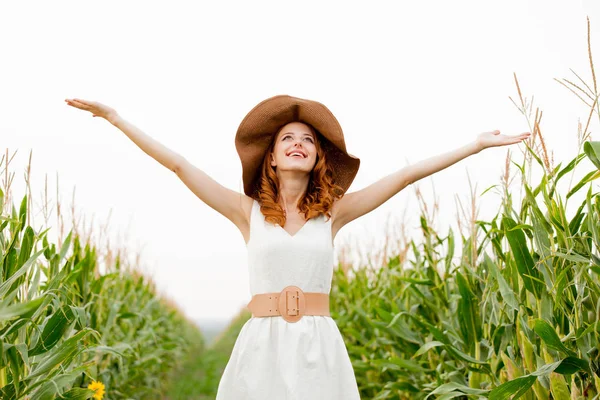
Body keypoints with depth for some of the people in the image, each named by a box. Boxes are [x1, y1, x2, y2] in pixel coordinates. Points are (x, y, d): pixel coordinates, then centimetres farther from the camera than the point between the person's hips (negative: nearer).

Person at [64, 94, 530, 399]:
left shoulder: (332, 212, 8)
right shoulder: (248, 212, 6)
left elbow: (406, 175, 7)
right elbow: (179, 164, 3)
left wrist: (477, 145, 8)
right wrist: (114, 117, 2)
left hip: (320, 348, 1)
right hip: (262, 346, 0)